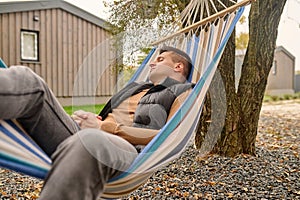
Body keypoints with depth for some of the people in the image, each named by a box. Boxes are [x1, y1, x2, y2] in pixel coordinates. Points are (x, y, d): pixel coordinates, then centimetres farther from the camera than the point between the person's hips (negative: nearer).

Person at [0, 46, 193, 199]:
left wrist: (105, 127, -5)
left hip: (130, 150, -6)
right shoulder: (136, 87, 36)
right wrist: (85, 117, 8)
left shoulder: (183, 93, 17)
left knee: (90, 140, -44)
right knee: (26, 81, -15)